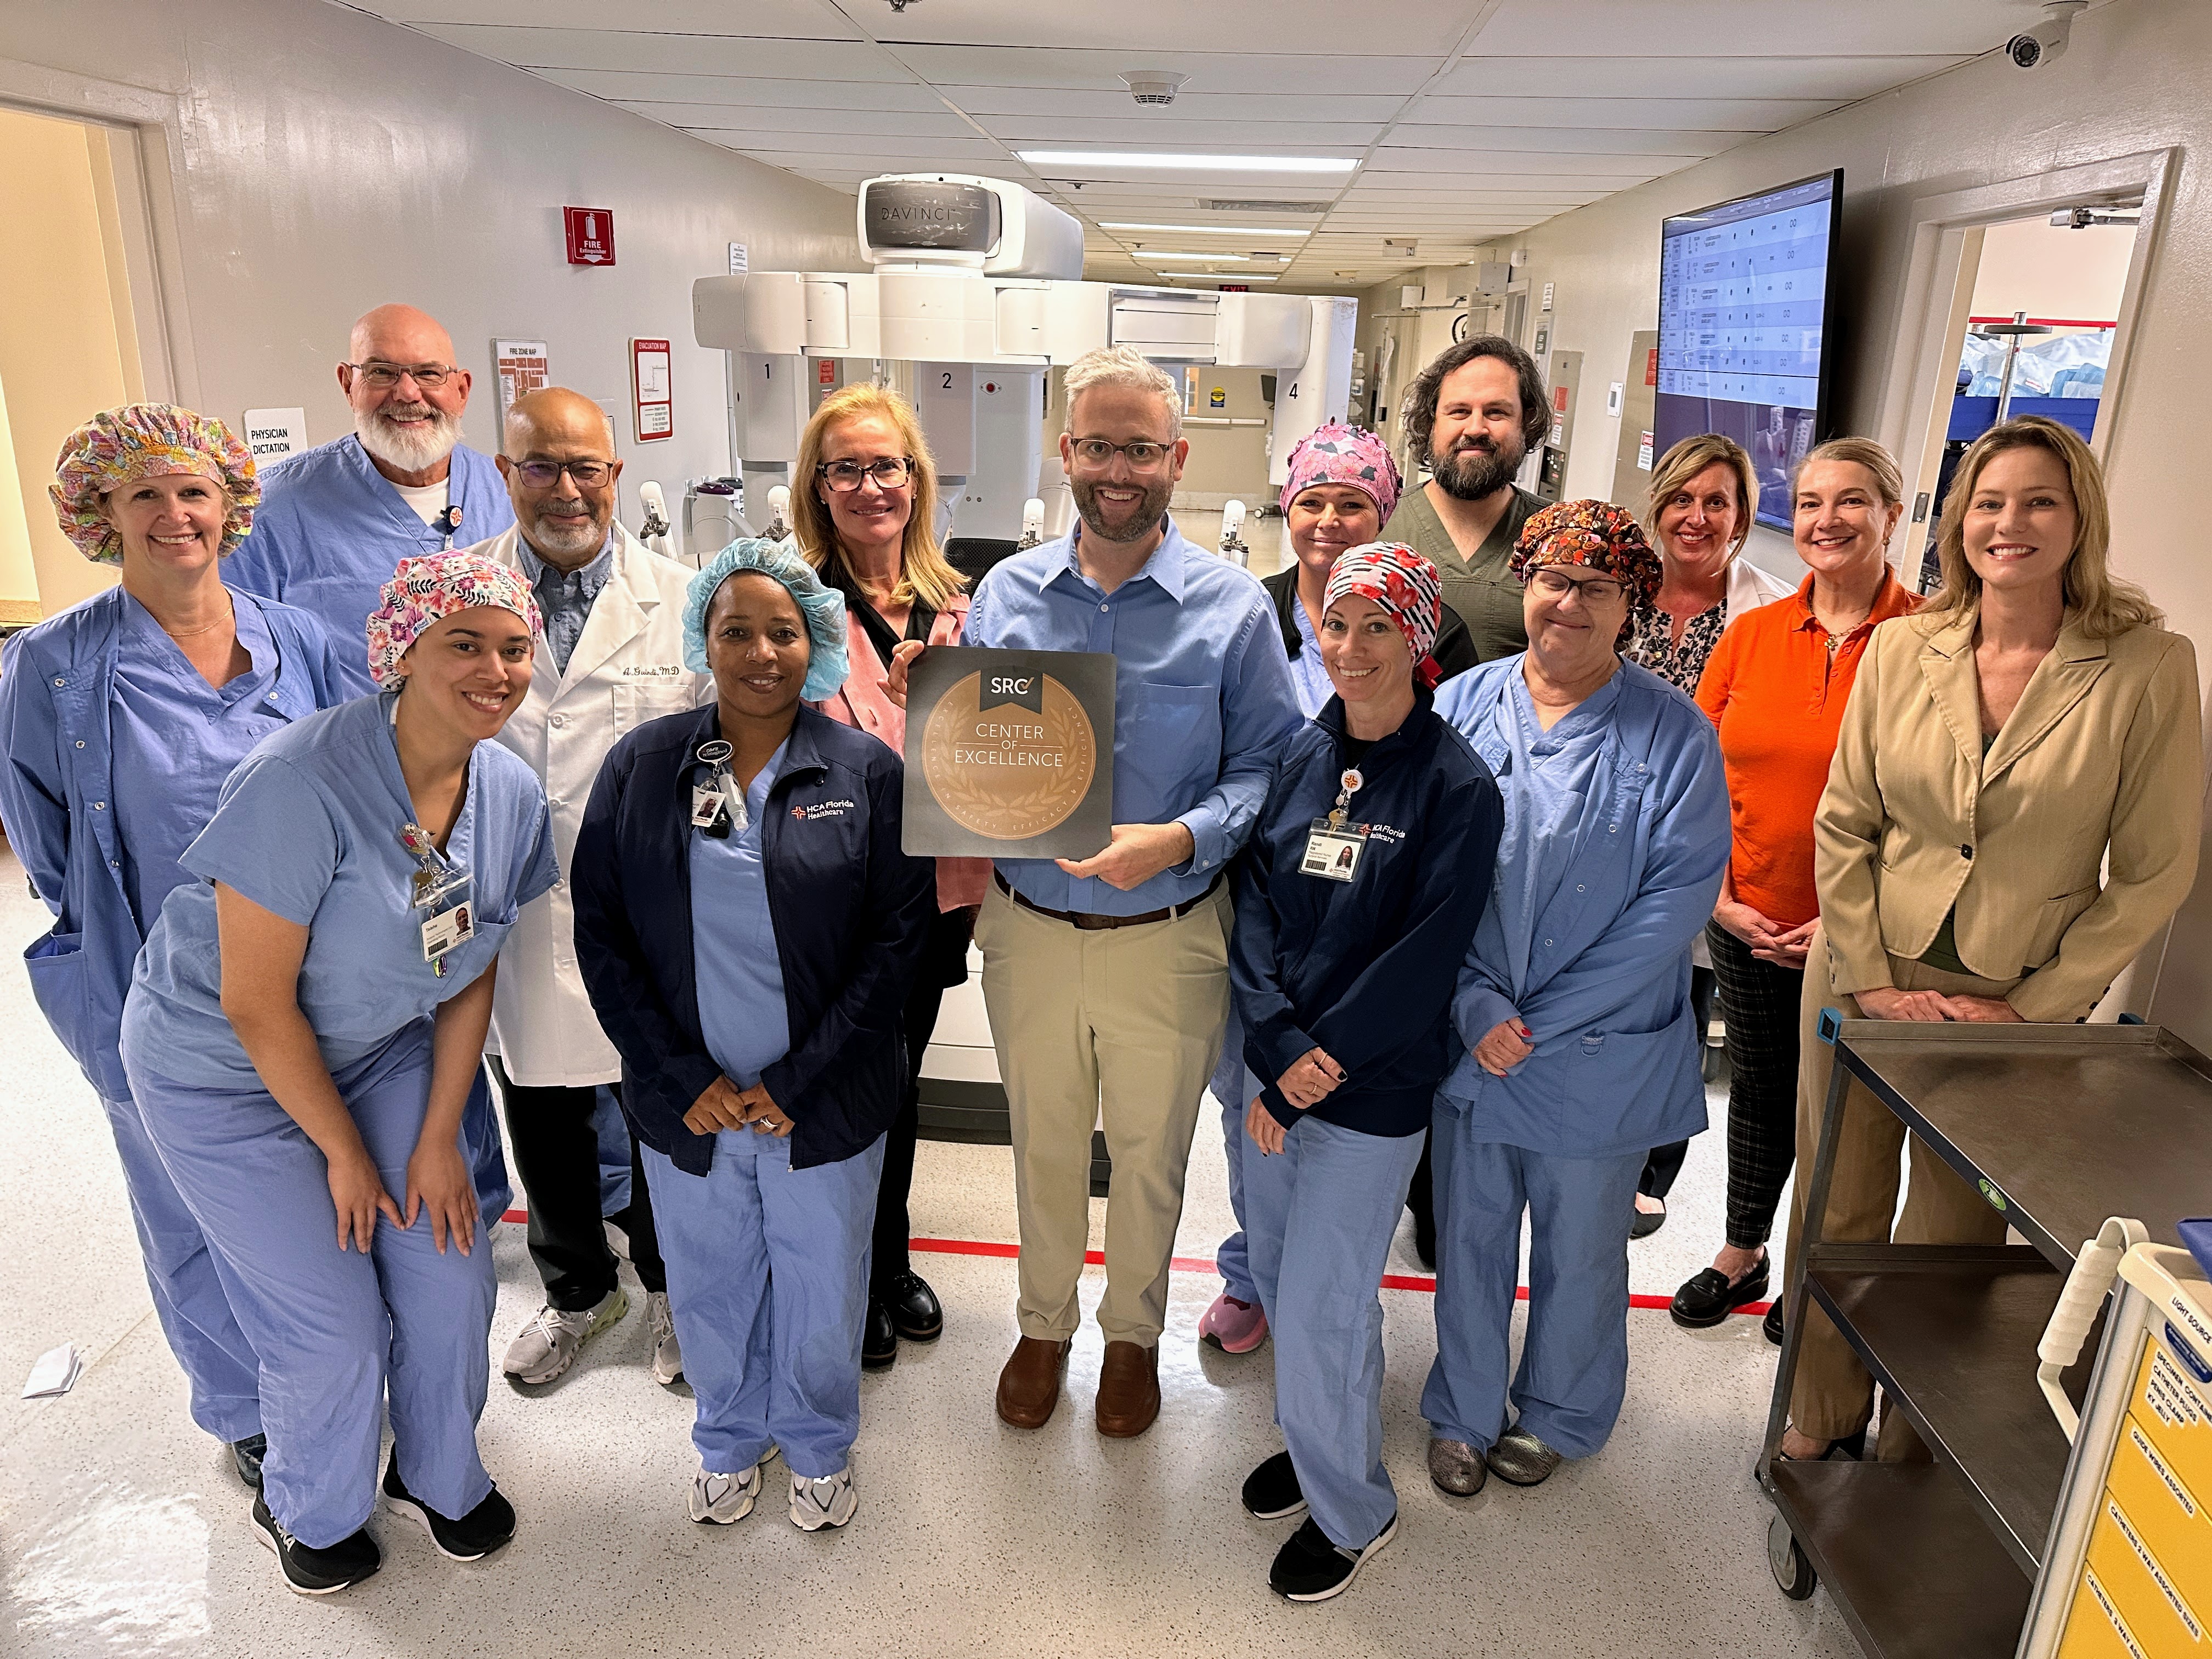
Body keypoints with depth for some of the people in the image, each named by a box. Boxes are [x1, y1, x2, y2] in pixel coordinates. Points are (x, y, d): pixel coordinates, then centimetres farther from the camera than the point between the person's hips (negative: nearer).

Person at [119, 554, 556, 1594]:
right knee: (332, 1324, 1)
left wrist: (438, 1138, -2)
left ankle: (439, 1475, 35)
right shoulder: (305, 781, -31)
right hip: (224, 1070, -5)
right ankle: (307, 1510, 34)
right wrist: (344, 1151, -13)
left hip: (380, 1052, 5)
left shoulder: (511, 797, -11)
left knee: (452, 1274, 4)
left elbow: (471, 976, -1)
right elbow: (257, 1005, -24)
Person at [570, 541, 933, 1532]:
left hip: (825, 1105, -1)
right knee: (711, 1286, 19)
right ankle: (731, 1438, 48)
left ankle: (819, 1446, 45)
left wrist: (793, 1084, -14)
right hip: (686, 1105, 1)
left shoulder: (868, 772, -7)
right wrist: (684, 1080, -11)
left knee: (822, 1288, 16)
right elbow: (601, 933, -3)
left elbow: (898, 936, -9)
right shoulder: (641, 767, -3)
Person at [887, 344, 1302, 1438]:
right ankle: (1044, 1324, 46)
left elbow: (1266, 766, -8)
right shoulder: (1004, 594, 0)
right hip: (1028, 929, 2)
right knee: (1043, 1145, 20)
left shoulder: (1233, 606, -8)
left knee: (1150, 1154, 18)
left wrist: (1179, 839, -24)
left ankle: (1134, 1333, 44)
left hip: (1169, 939, -2)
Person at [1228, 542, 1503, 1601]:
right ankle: (1315, 1437, 45)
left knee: (1321, 1307, 3)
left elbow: (1427, 951, -15)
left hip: (1373, 1087, -5)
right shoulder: (1301, 755, 2)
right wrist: (1277, 1045, -13)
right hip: (1271, 1068, 5)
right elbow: (1256, 903, -1)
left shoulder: (1456, 785, -12)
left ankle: (1350, 1508, 29)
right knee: (1276, 1274, 18)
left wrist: (1319, 1061, -16)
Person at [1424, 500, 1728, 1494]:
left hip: (1600, 1054, -1)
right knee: (1469, 1235, 16)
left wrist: (1543, 1021, -16)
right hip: (1468, 1039, 2)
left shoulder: (1674, 735, -6)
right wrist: (1475, 1005, -15)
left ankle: (1558, 1415, 42)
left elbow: (1679, 895, -12)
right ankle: (1464, 1413, 39)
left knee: (1580, 1250, 17)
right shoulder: (1462, 708, -1)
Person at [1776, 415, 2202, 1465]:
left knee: (1950, 1240, 12)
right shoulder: (1901, 648, -1)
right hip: (1865, 983, 2)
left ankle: (1908, 1456, 35)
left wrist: (2032, 1007, -8)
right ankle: (1819, 1422, 35)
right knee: (1835, 1215, 12)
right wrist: (1869, 979, -5)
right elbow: (1842, 828, 2)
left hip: (2019, 1010, -1)